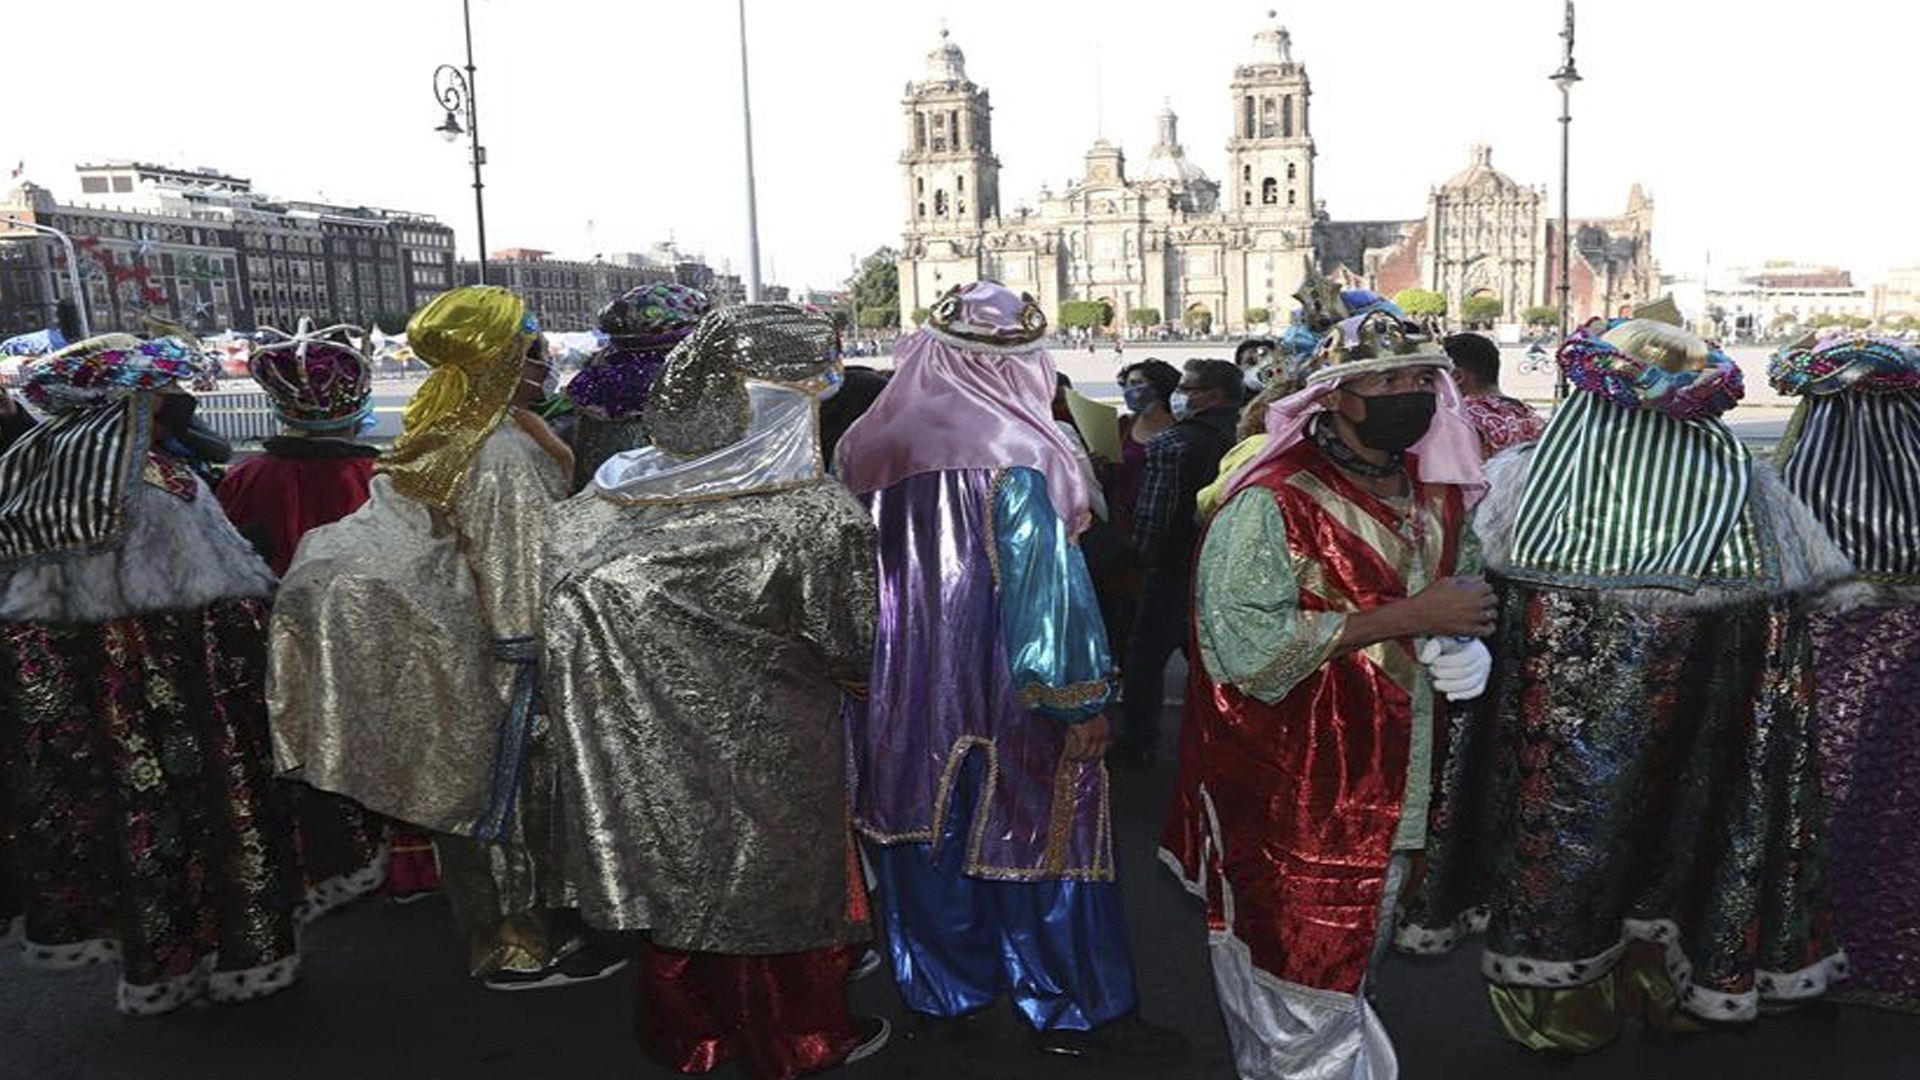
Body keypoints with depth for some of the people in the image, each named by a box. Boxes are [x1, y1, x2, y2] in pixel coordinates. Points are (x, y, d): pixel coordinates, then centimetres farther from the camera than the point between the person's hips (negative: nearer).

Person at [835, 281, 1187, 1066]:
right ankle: (1072, 1011, 17)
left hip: (900, 684, 6)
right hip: (999, 690, -5)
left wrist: (861, 670, 21)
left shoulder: (869, 443, 0)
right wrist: (1079, 700, -13)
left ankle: (942, 988, 31)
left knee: (923, 831, 16)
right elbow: (1044, 580, -19)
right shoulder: (1015, 451, -17)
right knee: (1032, 833, 6)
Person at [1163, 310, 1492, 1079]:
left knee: (1349, 976, 25)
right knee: (1300, 995, 5)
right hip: (1292, 799, -7)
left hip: (1392, 792, 7)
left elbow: (1461, 594, 20)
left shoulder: (1434, 497, 6)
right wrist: (1406, 617, -26)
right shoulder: (1272, 503, -18)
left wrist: (1462, 646, -5)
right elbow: (1245, 644, -29)